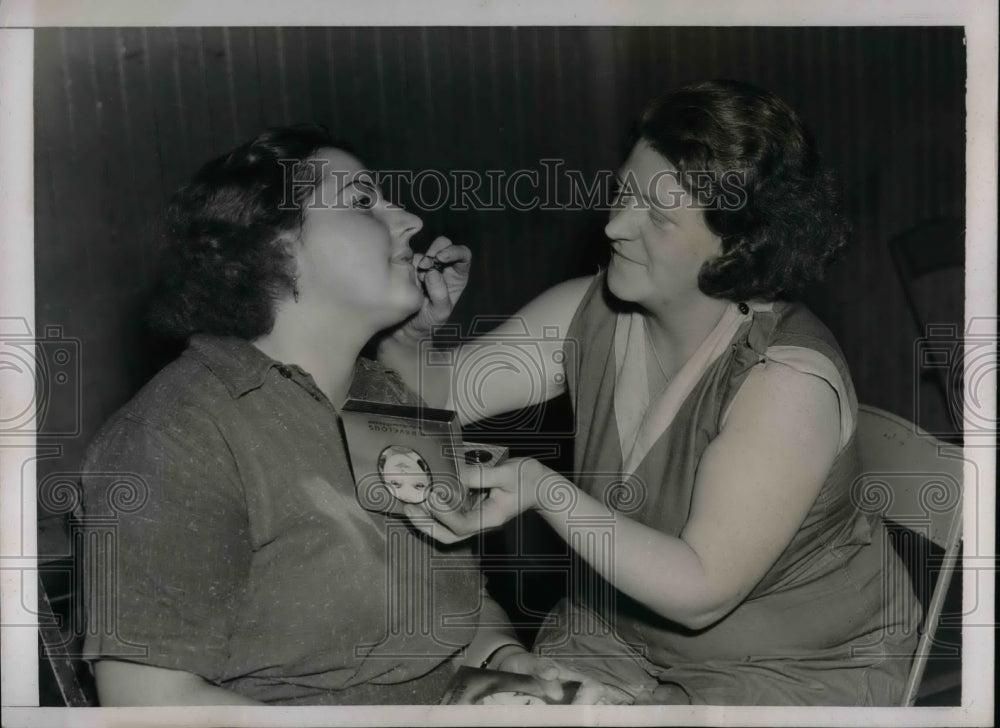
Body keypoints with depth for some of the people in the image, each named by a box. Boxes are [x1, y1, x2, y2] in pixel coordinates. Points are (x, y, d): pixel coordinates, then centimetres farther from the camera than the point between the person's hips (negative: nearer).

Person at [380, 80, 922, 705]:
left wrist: (544, 490, -34)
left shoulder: (790, 377, -26)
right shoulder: (587, 314, -8)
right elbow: (440, 394, -8)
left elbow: (700, 592, -26)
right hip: (620, 627, 5)